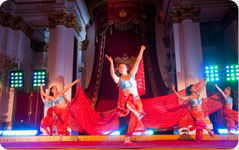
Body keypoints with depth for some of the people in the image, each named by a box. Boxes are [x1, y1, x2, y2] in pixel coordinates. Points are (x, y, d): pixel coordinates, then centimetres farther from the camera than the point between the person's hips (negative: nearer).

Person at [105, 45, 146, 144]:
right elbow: (112, 74, -21)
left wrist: (141, 50, 14)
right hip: (127, 99, -2)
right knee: (128, 102, -41)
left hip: (137, 99, 2)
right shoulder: (119, 79, 2)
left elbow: (137, 62, 12)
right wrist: (111, 63, -35)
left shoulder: (132, 74, 11)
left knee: (133, 120, -6)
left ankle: (127, 139, -1)